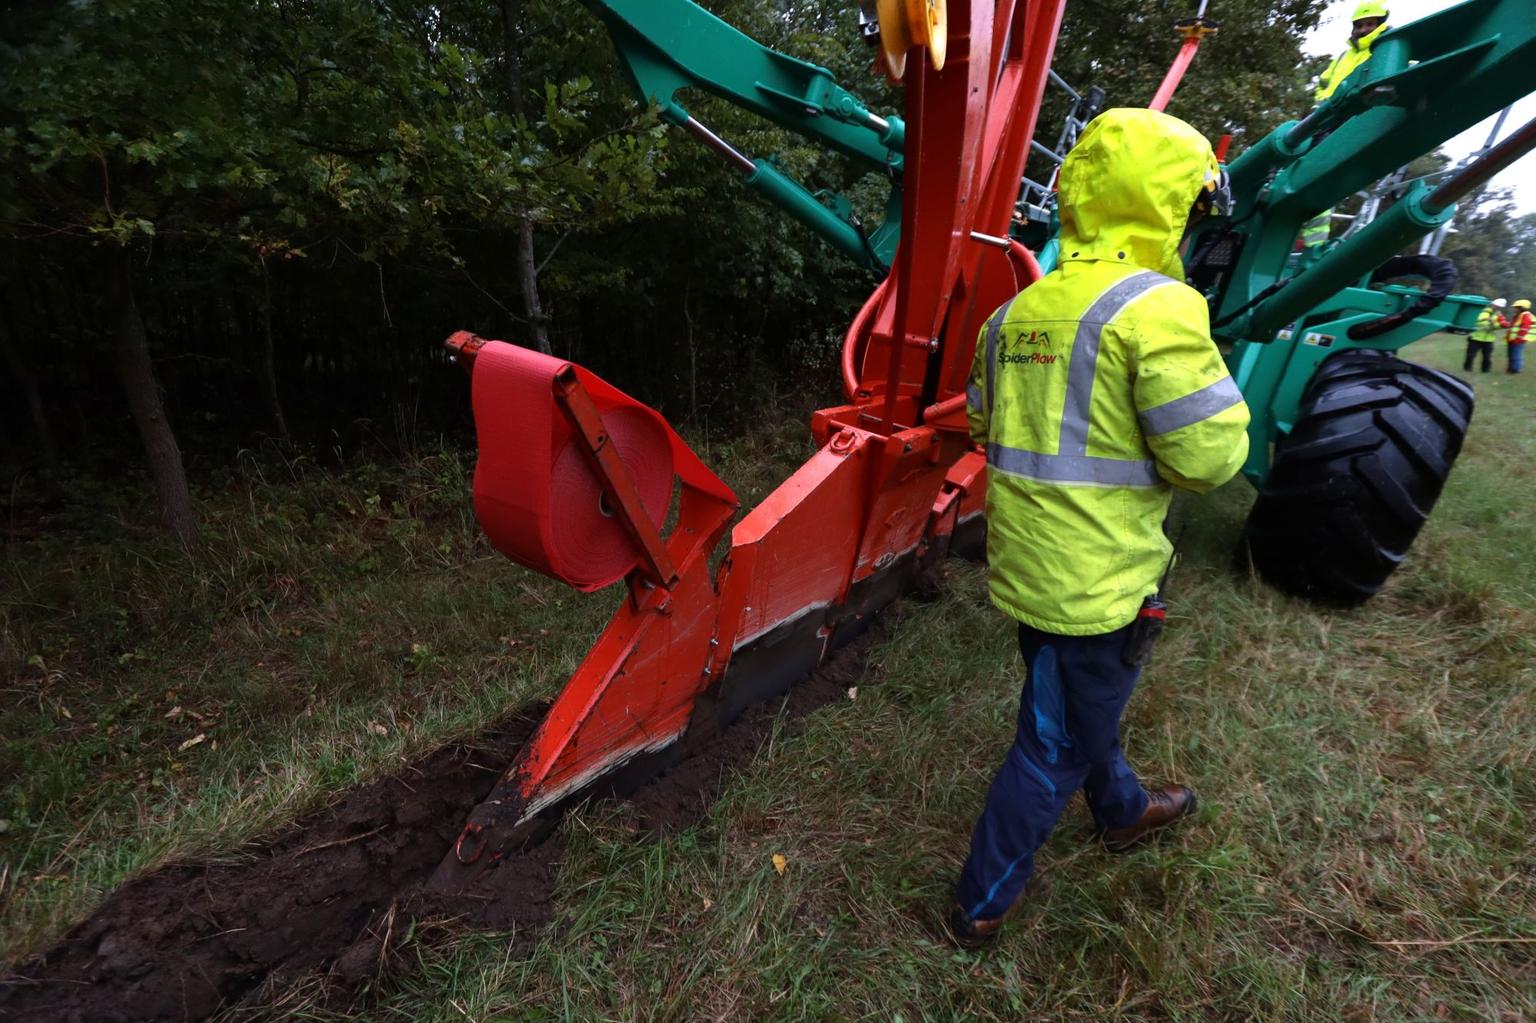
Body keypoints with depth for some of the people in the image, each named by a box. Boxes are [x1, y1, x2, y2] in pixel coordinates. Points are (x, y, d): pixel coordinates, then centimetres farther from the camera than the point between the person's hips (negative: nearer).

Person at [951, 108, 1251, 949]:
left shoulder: (1017, 310, 5)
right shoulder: (1154, 306, -18)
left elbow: (985, 421, 14)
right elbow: (1210, 453, -18)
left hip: (1027, 558, 8)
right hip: (1095, 574, -8)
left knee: (1083, 698, 29)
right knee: (1056, 740, 9)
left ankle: (1123, 810, 56)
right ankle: (981, 903, 25)